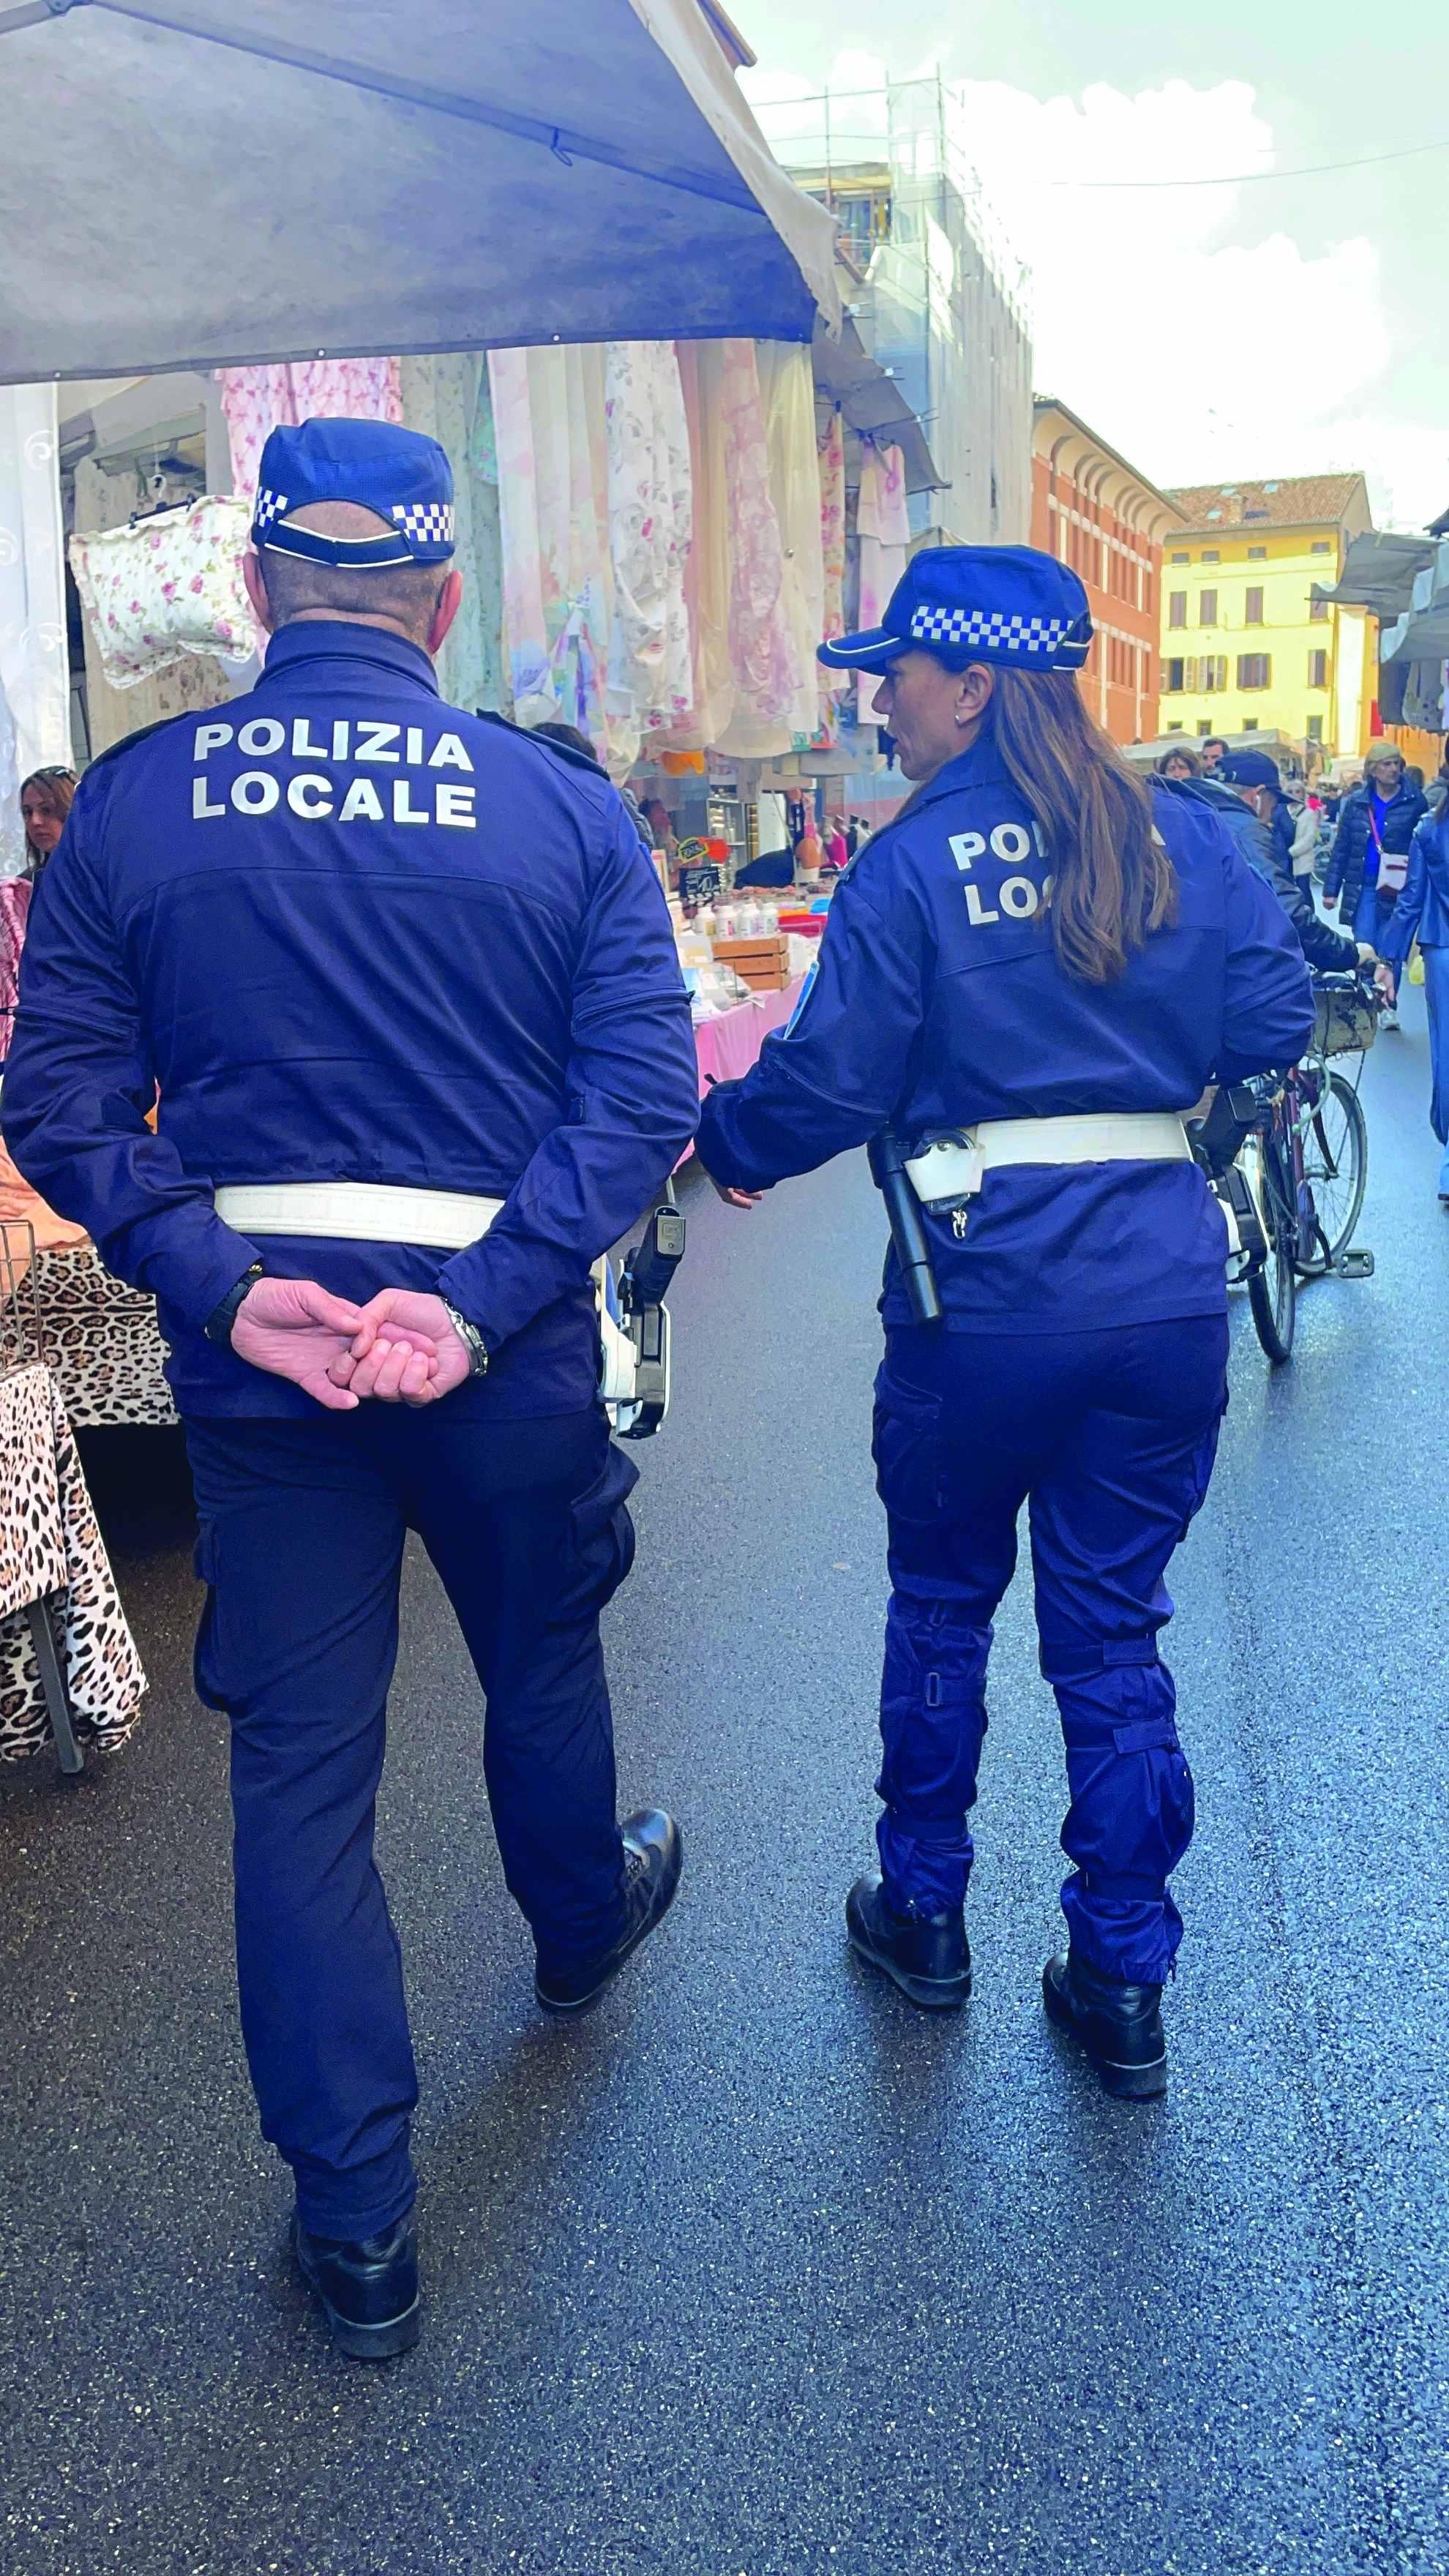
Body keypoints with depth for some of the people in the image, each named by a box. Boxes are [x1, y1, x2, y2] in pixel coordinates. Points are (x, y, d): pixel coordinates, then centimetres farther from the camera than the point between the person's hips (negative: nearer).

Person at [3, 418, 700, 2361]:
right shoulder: (560, 803, -4)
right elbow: (644, 1092, -12)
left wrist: (222, 1284, -12)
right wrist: (476, 1302, -16)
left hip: (258, 1346, 0)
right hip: (504, 1337, 0)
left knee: (301, 1762, 10)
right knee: (541, 1658, 25)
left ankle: (356, 2222, 20)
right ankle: (582, 1925, 54)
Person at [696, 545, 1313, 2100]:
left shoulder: (913, 863, -6)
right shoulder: (1184, 837, 4)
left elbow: (829, 1084, -9)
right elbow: (1273, 1025, 5)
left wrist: (721, 1143, 10)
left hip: (986, 1299, -3)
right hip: (1166, 1287, 3)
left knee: (940, 1605, 17)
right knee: (1113, 1629, 13)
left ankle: (923, 1915, 33)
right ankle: (1124, 1983, 20)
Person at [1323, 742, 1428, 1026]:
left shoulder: (1415, 801, -1)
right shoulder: (1355, 803, 6)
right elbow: (1341, 848, 8)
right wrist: (1331, 889, 5)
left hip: (1398, 890, -2)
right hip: (1363, 889, 2)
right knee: (1364, 950, 0)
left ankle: (1389, 1006, 14)